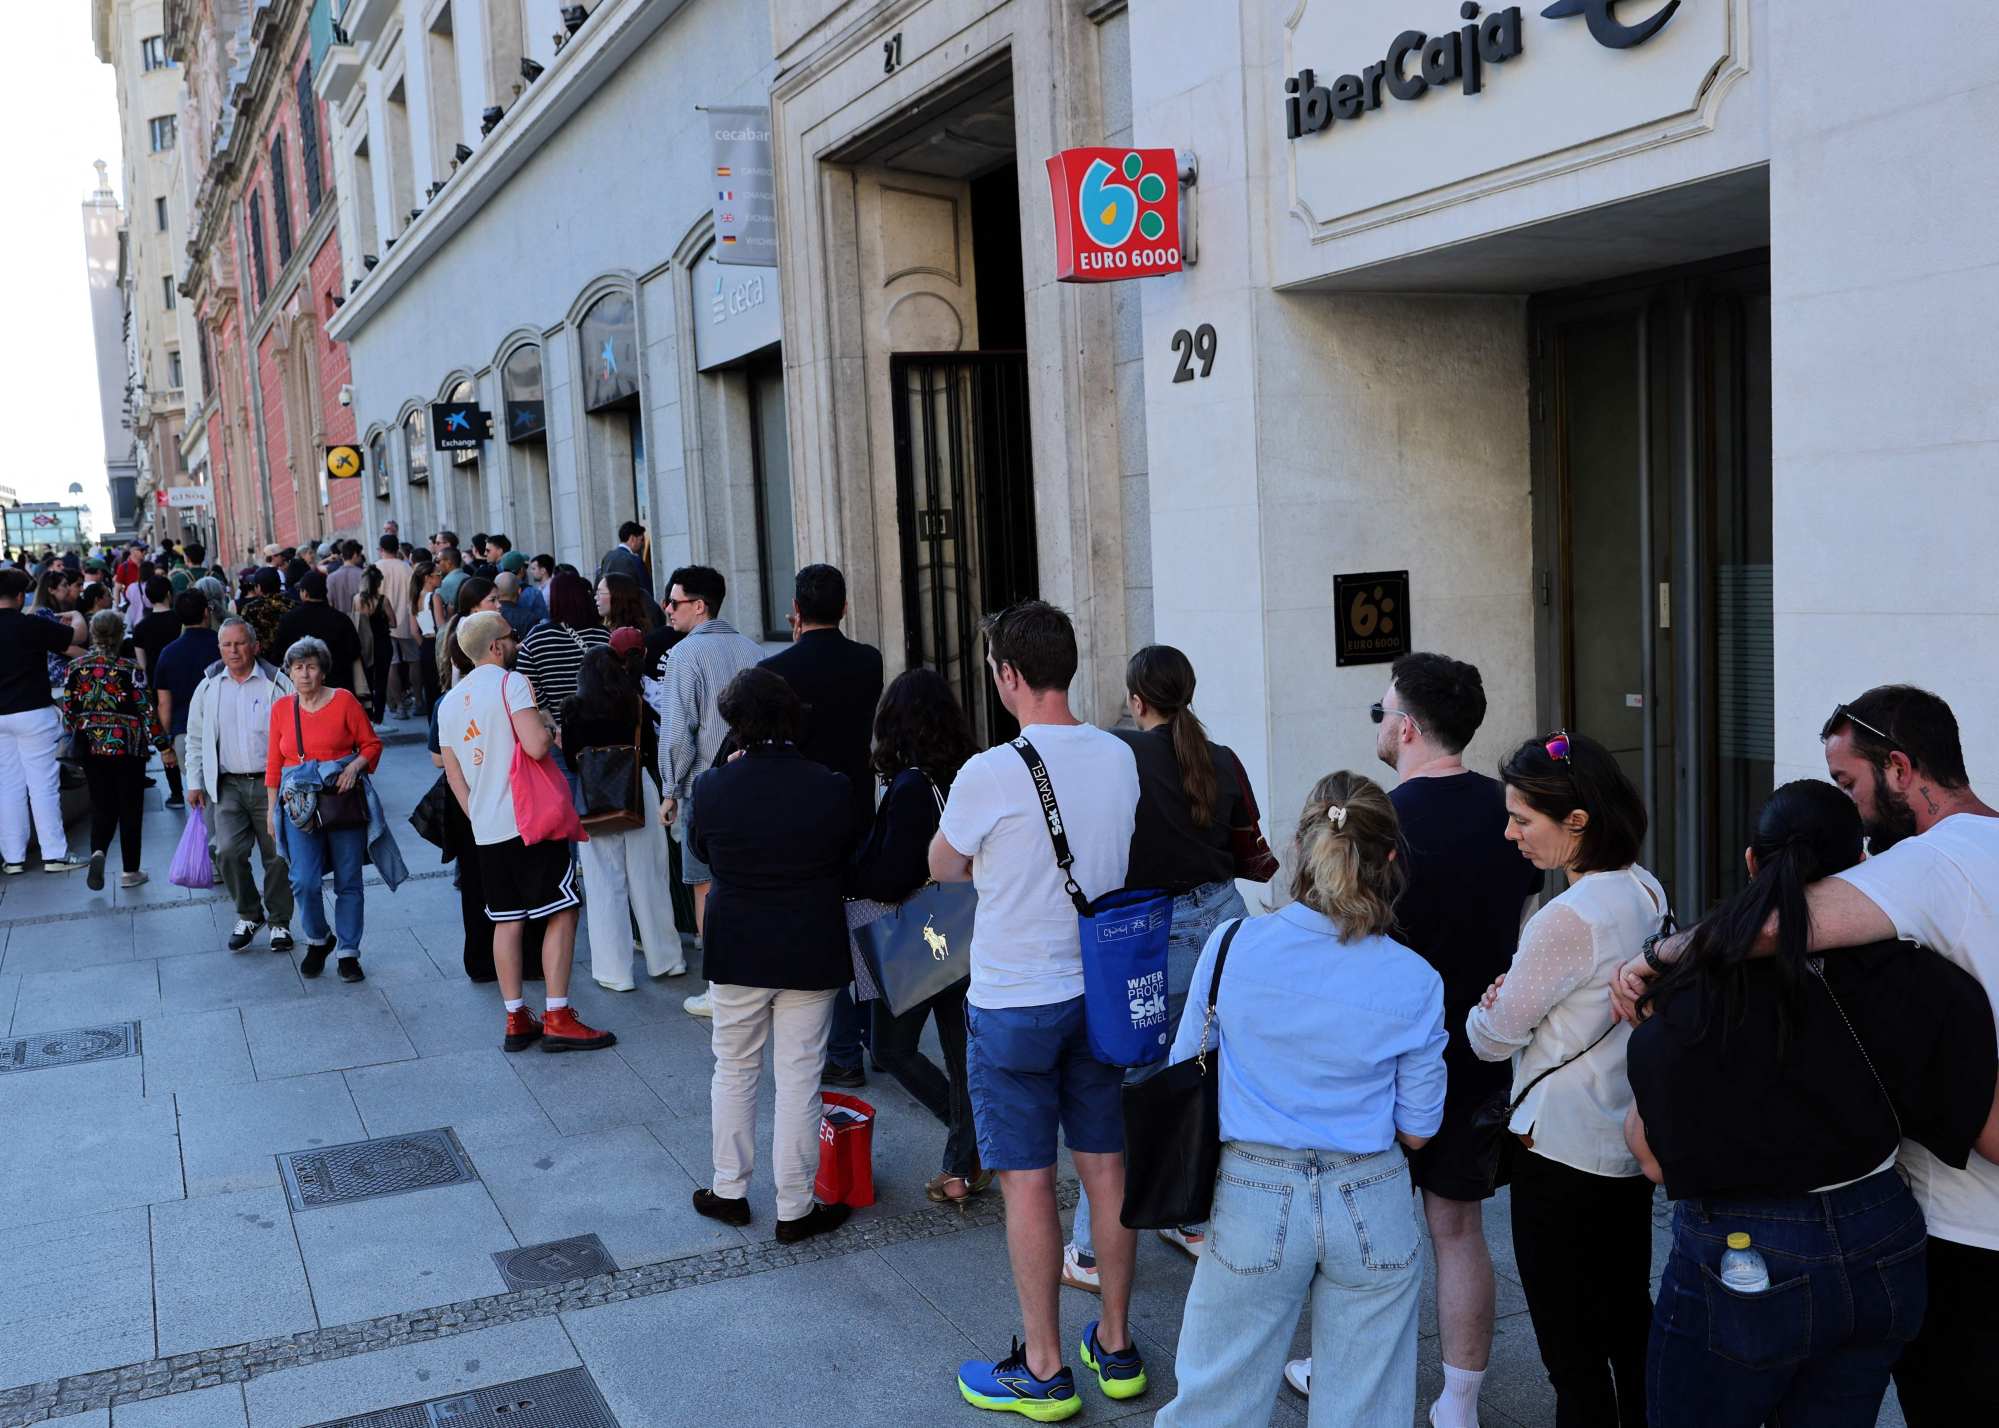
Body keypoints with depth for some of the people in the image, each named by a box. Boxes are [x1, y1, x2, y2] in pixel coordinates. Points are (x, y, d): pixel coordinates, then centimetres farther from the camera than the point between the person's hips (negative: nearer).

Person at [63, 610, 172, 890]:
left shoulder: (74, 669, -1)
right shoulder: (128, 669, -13)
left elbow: (68, 712, 3)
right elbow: (146, 711, -11)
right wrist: (164, 746, -3)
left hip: (90, 748, 3)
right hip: (128, 748, -3)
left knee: (101, 805, 13)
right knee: (129, 809, 7)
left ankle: (98, 851, -14)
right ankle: (130, 872, 13)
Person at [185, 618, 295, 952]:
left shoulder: (277, 684, -1)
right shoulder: (208, 688, 8)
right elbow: (195, 740, 16)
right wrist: (194, 783, 12)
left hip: (271, 784, -2)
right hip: (227, 786, 2)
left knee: (277, 856, 3)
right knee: (228, 851, -10)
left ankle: (279, 922, 19)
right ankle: (248, 915, 11)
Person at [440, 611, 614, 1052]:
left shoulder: (449, 701, 15)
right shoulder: (511, 683, -8)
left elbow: (454, 775, 18)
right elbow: (536, 746, -21)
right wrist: (552, 732, 0)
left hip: (485, 830, 8)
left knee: (506, 921, 11)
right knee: (562, 912, -3)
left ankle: (517, 1021, 12)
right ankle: (557, 1019, -5)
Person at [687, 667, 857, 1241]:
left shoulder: (711, 788, -13)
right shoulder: (831, 789, -15)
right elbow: (846, 860, -1)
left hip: (736, 951, 1)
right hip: (811, 953, -1)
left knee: (734, 1072, 19)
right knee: (798, 1080, 8)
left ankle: (730, 1192, 30)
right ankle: (795, 1209, 16)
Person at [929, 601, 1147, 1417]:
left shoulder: (990, 774, -19)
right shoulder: (1119, 759, -2)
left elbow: (942, 868, -3)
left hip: (1013, 1003, -6)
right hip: (1100, 990, 6)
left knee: (1028, 1182, 5)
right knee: (1106, 1167, 14)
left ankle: (1043, 1371, 16)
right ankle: (1116, 1348, 28)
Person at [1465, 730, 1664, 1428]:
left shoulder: (1568, 919, -24)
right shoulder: (1647, 893, 3)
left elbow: (1493, 1036, -14)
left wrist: (1486, 1009, 8)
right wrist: (1510, 997, -1)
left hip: (1562, 1154, -9)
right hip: (1632, 1141, 9)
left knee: (1572, 1351, 3)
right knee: (1629, 1321, 21)